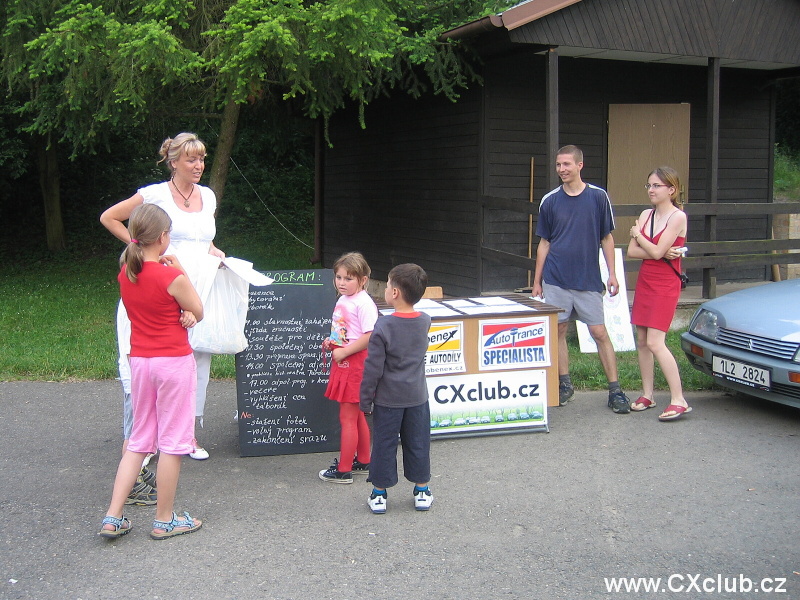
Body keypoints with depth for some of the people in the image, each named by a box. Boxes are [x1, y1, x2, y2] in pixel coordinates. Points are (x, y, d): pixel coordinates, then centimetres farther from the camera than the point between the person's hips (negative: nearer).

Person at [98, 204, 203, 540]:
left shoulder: (125, 273, 3)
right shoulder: (172, 277, -16)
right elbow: (199, 312, -1)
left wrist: (182, 314, -2)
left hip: (139, 361, 6)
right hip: (174, 361, -6)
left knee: (139, 440, 16)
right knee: (172, 442, 6)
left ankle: (113, 518, 13)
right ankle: (164, 521, 15)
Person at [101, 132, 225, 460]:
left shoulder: (208, 196, 15)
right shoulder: (155, 195, -2)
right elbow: (108, 217, 5)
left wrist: (216, 253, 8)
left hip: (199, 290, 5)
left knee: (198, 358, 5)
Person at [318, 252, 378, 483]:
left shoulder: (364, 303, -18)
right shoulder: (342, 300, 10)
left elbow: (370, 337, -26)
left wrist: (343, 351, -21)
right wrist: (331, 341, 8)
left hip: (355, 364, -10)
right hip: (343, 362, 10)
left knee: (347, 417, -2)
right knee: (357, 415, 19)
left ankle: (343, 470, 7)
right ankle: (363, 462, 31)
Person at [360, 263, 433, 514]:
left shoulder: (383, 326, -20)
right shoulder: (425, 321, -6)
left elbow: (373, 368, -16)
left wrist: (365, 399, -5)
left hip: (388, 399, -4)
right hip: (417, 397, 4)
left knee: (384, 445, 9)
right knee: (418, 444, 15)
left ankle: (379, 494, 19)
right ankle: (422, 492, 26)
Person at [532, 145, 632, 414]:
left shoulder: (598, 197, 0)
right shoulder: (550, 201, 4)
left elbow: (606, 238, 5)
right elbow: (544, 243, 9)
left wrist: (612, 274, -1)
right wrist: (536, 282, 8)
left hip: (588, 280, -2)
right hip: (555, 280, 2)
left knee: (599, 333, -1)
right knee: (558, 331, 6)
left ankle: (615, 390, 5)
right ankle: (564, 384, 20)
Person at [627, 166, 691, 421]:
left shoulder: (678, 217, -11)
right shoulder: (646, 214, 9)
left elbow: (656, 251, -19)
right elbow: (631, 251, 2)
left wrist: (637, 234, -2)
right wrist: (662, 253, -12)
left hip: (665, 285, -7)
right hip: (644, 282, 7)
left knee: (655, 343, -14)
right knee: (641, 341, 8)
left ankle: (679, 400, -8)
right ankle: (647, 395, 19)